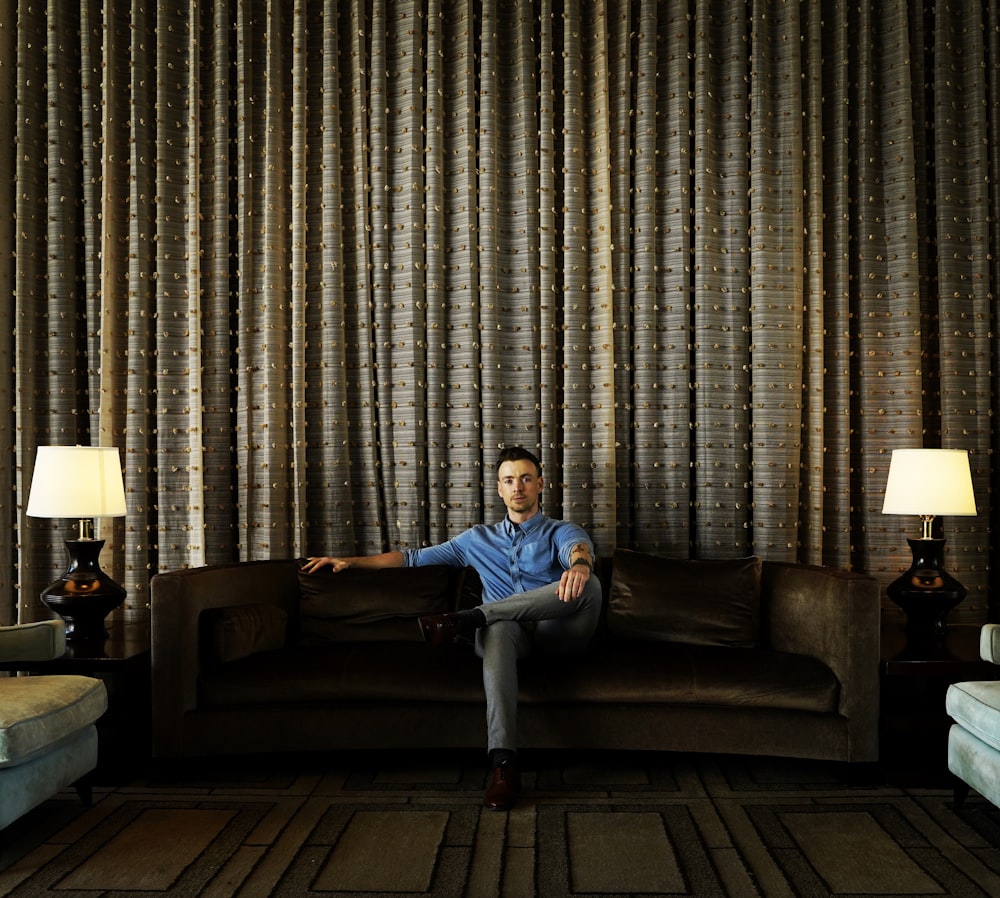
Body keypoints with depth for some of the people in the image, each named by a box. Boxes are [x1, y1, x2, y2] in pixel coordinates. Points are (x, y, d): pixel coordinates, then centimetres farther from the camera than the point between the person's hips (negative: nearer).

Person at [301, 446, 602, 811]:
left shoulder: (561, 532, 16)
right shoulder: (480, 539, 26)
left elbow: (578, 548, -11)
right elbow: (415, 557, 26)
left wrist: (579, 564, -38)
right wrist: (350, 561, 16)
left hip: (557, 630, -1)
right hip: (508, 629, 1)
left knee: (588, 584, -33)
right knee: (498, 631, -39)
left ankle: (466, 617, -32)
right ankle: (503, 762, -50)